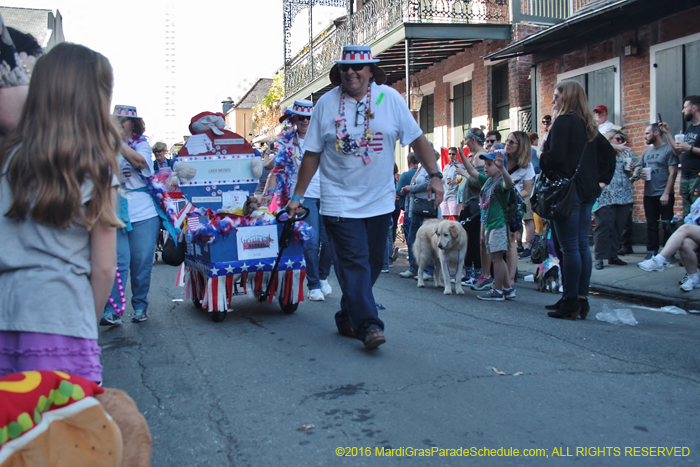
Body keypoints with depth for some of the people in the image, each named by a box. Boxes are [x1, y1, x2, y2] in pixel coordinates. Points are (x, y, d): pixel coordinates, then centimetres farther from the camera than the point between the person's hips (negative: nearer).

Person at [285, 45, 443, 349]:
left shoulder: (390, 98, 1)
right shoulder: (326, 104, 0)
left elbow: (417, 139, 4)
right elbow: (312, 154, 4)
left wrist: (434, 175, -6)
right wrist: (298, 196, 4)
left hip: (380, 201, 3)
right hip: (340, 203, -2)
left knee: (372, 264, 9)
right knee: (354, 264, -10)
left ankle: (347, 318, 25)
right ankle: (368, 326, -6)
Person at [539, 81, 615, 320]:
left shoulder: (564, 121, -10)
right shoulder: (588, 125, 16)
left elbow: (555, 157, -19)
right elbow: (608, 152, 21)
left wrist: (542, 158, 1)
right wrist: (601, 178, 18)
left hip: (567, 190, -9)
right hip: (587, 191, 9)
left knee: (569, 247, -7)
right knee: (582, 245, 10)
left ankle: (570, 303, -3)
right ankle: (581, 299, 16)